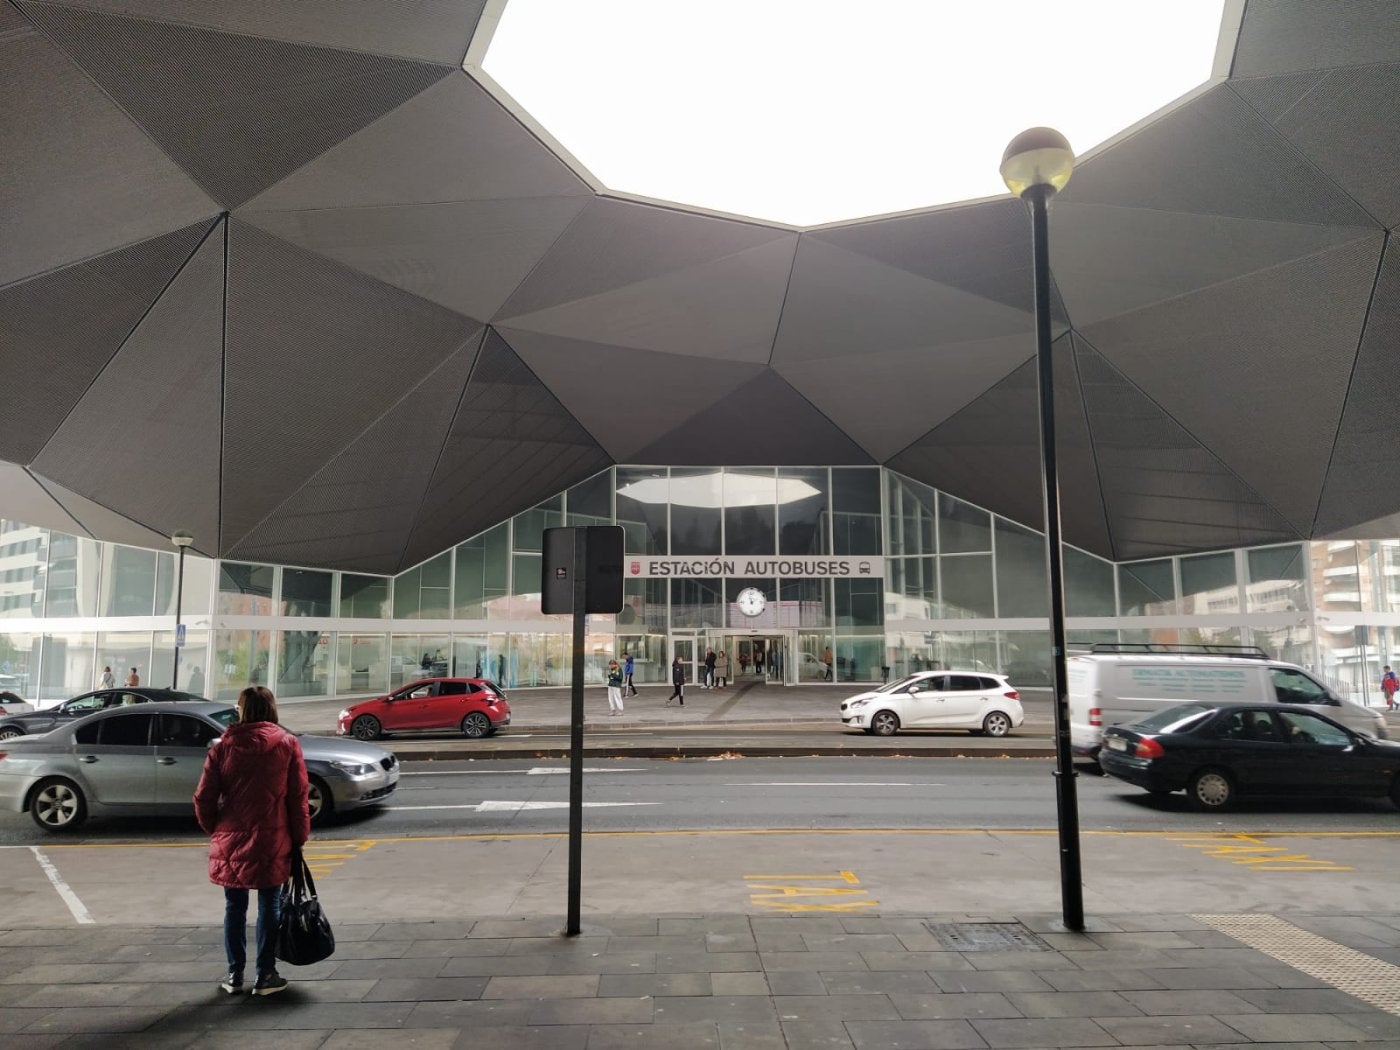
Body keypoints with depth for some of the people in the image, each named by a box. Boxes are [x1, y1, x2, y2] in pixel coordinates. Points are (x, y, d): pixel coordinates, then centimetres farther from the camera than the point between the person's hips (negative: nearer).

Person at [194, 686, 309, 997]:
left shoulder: (223, 746, -1)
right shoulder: (287, 744, -4)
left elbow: (204, 798, -1)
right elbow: (298, 796, -5)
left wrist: (214, 830, 15)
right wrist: (299, 838, 2)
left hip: (230, 842, 1)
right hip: (272, 843, -1)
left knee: (235, 907, 14)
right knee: (269, 906, 9)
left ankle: (235, 975, 21)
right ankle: (265, 975, 13)